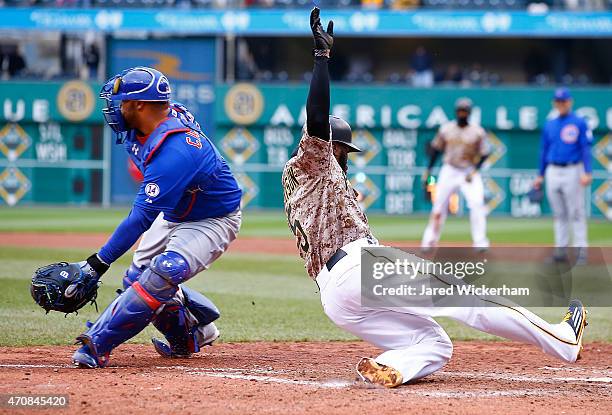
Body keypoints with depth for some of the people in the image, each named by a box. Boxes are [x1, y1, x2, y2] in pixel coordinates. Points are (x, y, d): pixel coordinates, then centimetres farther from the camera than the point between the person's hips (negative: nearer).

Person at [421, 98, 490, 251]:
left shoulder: (478, 132, -5)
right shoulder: (446, 129, 3)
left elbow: (484, 153, -3)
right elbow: (436, 149, 11)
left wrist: (474, 171, -15)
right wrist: (428, 169, 8)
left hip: (469, 173, -2)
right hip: (449, 172, 2)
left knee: (477, 204, -18)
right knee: (439, 205, 3)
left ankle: (480, 241, -15)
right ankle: (430, 239, 14)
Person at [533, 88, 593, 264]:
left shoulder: (579, 123, -2)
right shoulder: (549, 125, 13)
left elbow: (586, 149, -7)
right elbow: (544, 150, 18)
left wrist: (587, 173, -16)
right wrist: (540, 175, 15)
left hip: (572, 171, -5)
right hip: (553, 172, 5)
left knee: (576, 213, -5)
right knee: (559, 214, 9)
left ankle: (580, 249, -3)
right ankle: (561, 248, 13)